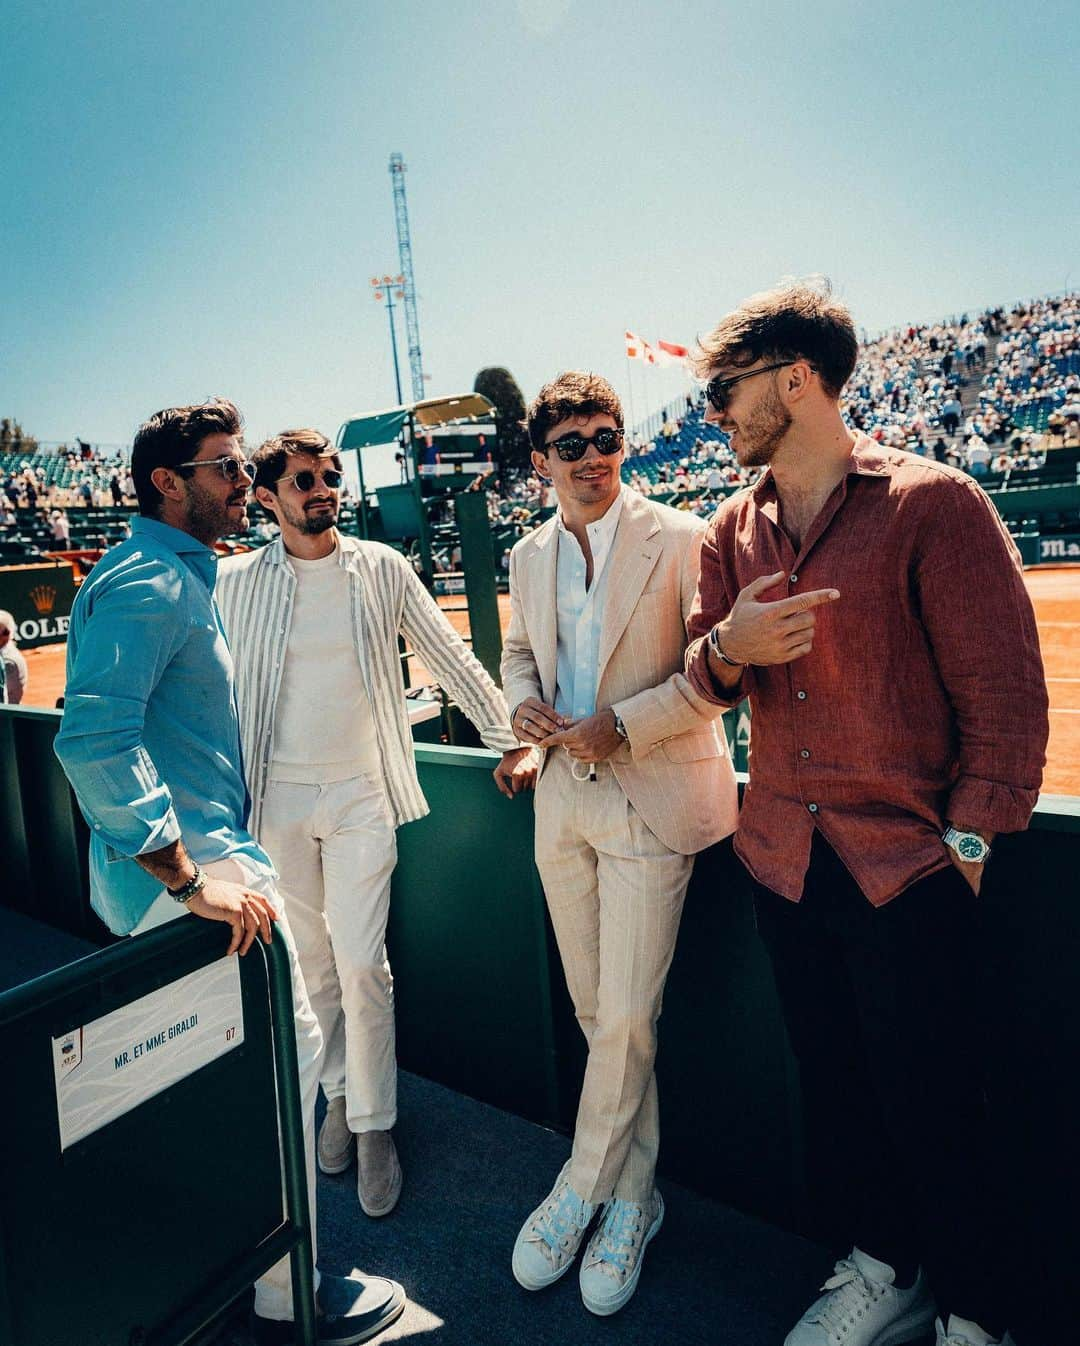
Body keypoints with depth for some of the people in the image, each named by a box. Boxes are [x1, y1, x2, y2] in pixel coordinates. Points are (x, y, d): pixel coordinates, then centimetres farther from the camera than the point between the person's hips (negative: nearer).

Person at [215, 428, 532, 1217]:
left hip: (361, 794, -1)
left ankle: (374, 1124, 18)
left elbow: (452, 660, 1)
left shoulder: (381, 569, -1)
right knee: (309, 962, 13)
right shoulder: (236, 582, 0)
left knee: (363, 965, -2)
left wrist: (510, 739, -5)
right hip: (278, 797, 1)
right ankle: (337, 1092, 35)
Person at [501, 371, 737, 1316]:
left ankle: (585, 1187, 24)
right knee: (595, 1013, 14)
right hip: (564, 798, 5)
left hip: (652, 800, -5)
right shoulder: (529, 557, 9)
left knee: (625, 1017, -1)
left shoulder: (679, 540, -7)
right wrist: (524, 704, 0)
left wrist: (621, 724, -16)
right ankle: (632, 1194, 35)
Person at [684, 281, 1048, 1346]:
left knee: (929, 1107, 9)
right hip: (784, 861, 6)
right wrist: (724, 649, -12)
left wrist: (965, 838, -11)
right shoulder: (733, 529, 7)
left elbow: (1004, 689, -9)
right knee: (833, 1084, 19)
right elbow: (706, 681, 10)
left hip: (907, 869, -5)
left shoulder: (932, 504, -10)